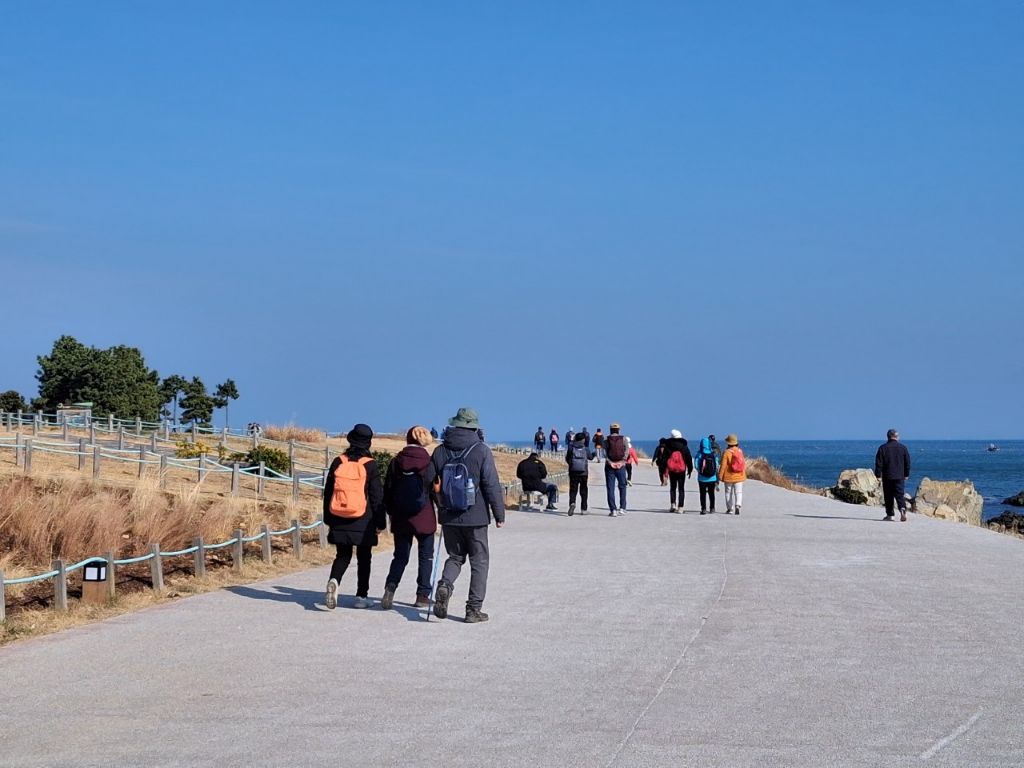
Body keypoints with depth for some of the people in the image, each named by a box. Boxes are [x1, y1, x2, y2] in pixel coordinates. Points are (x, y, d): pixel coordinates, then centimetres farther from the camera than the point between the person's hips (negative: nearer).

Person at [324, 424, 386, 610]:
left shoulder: (338, 462, 2)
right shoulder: (369, 465, -8)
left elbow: (328, 492, 8)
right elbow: (377, 496, -5)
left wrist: (328, 519, 17)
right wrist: (380, 522, 2)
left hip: (339, 520, 3)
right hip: (363, 522, -2)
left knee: (343, 555, 12)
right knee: (364, 558, 10)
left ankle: (334, 581, -15)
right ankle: (361, 596, 12)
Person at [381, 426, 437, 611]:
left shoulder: (396, 462, 1)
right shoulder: (428, 461, -8)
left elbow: (387, 490, 4)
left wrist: (391, 512, 15)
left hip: (401, 518, 2)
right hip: (424, 518, -2)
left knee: (400, 556, 8)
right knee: (426, 557, 11)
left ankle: (390, 587, -14)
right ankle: (423, 595, 10)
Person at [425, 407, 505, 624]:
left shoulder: (440, 451, 1)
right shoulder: (481, 451, -10)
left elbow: (429, 482, 4)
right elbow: (492, 485, -11)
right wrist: (499, 514, -3)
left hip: (449, 517, 3)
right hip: (476, 517, -3)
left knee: (455, 557, 20)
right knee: (479, 561, 9)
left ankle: (445, 586, -9)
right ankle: (474, 609, 7)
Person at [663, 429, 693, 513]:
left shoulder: (667, 447, -1)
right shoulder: (684, 447, -1)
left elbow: (664, 459, 0)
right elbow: (689, 459, 3)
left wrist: (664, 471, 6)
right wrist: (690, 470, 13)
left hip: (671, 470, 1)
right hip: (682, 471, -1)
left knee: (672, 488, 15)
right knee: (681, 489, 4)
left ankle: (673, 504, -1)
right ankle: (680, 508, -1)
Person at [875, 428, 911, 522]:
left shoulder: (883, 448, -3)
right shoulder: (903, 447, 4)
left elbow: (878, 463, -4)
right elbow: (908, 462, 9)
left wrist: (878, 475, 2)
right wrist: (906, 474, 18)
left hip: (887, 476, -1)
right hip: (900, 476, 1)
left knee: (888, 496, 8)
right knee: (900, 494, 0)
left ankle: (889, 515, 11)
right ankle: (902, 509, -25)